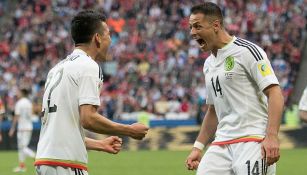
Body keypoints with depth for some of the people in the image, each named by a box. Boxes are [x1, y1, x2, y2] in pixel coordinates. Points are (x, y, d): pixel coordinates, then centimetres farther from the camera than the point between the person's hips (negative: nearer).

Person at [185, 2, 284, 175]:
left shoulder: (247, 50, -6)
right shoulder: (209, 64, 20)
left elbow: (275, 93, -13)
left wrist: (272, 136, -24)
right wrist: (198, 147, 21)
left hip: (253, 140, -8)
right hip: (221, 144, 8)